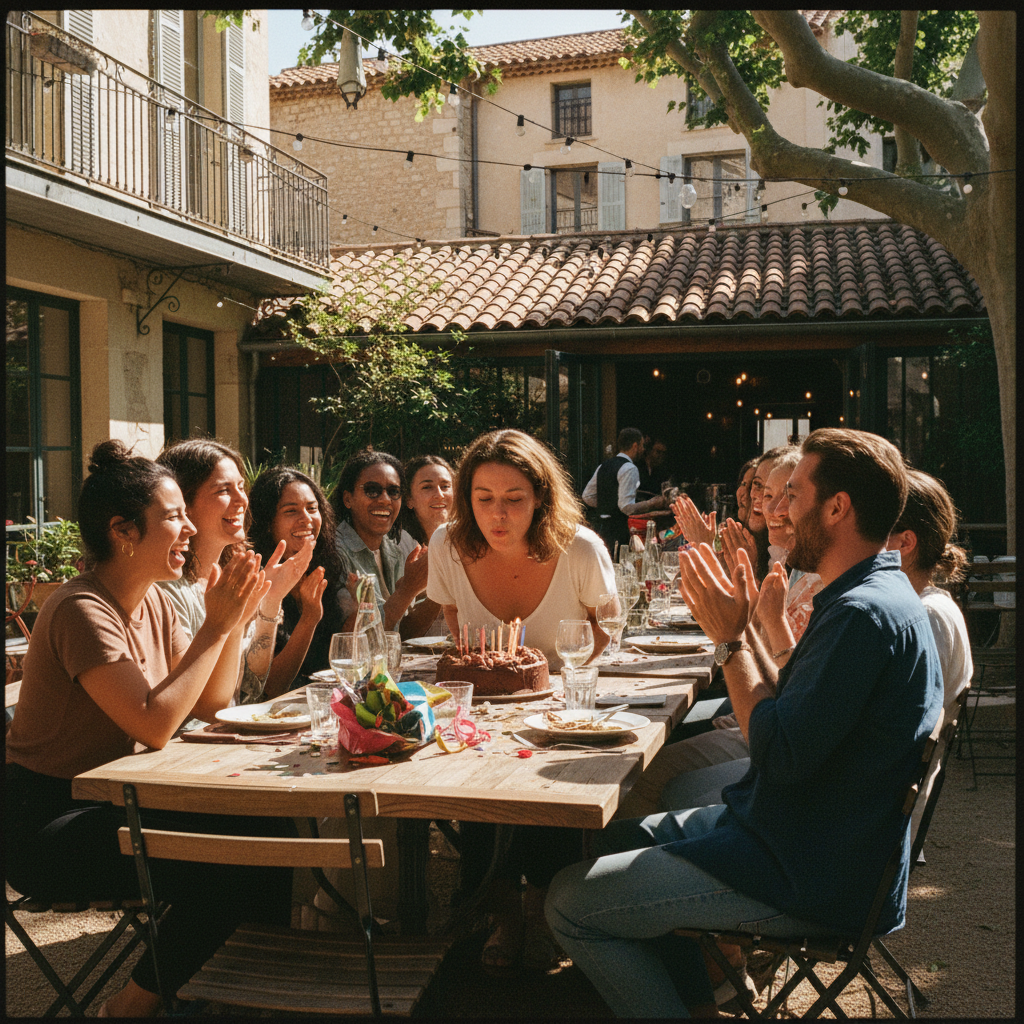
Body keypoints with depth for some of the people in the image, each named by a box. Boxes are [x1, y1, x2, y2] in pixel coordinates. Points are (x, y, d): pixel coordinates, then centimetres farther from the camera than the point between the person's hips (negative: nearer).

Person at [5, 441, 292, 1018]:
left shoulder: (153, 601, 6)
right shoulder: (83, 612, -21)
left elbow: (212, 703, 6)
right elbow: (155, 725, -28)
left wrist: (236, 620, -8)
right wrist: (215, 627, -22)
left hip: (111, 805, 8)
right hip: (50, 824, -8)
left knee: (268, 827, -8)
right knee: (236, 856, -19)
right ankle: (138, 1003, 1)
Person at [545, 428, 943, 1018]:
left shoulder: (865, 614, -24)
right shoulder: (876, 597, 11)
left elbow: (781, 754, -25)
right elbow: (788, 711, 12)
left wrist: (729, 639, -15)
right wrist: (741, 627, 4)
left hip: (812, 880, -11)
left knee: (571, 900, -11)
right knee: (616, 839, 22)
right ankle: (702, 989, 28)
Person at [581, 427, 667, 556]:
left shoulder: (603, 466, 14)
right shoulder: (629, 469, -12)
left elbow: (587, 497, 16)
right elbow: (627, 507, -19)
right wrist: (653, 503, -8)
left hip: (600, 525, 9)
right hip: (618, 529, -9)